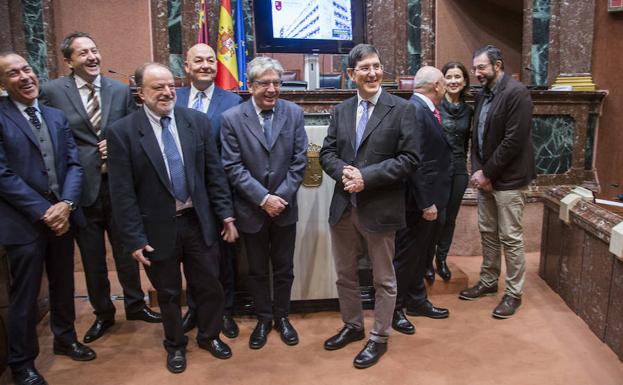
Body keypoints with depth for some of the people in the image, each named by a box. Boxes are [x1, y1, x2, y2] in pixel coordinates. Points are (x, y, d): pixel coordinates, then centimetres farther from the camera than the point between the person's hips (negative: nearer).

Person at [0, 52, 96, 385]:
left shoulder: (56, 116, 10)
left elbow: (74, 164, 4)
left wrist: (66, 204, -11)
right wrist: (43, 212, -16)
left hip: (62, 215, 5)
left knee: (63, 285, 19)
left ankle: (65, 339, 40)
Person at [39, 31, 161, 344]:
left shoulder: (121, 90, 2)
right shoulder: (52, 91, -4)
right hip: (82, 187, -1)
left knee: (126, 250, 15)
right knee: (92, 257, 13)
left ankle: (135, 306, 36)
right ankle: (103, 313, 34)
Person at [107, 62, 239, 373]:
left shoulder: (197, 121, -2)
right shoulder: (122, 131, -10)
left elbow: (215, 172, 3)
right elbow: (122, 192, -10)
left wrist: (226, 214, 1)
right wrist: (134, 238, -10)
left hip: (199, 221, 2)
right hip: (157, 228, -2)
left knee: (209, 286, 15)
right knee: (168, 293, 16)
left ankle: (208, 336, 41)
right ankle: (175, 345, 41)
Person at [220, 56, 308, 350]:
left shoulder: (294, 113, -3)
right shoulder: (231, 118, -8)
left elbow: (299, 161, -4)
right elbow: (233, 167, -11)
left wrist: (281, 197, -13)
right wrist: (263, 199, -17)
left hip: (284, 207, 1)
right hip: (251, 210, -1)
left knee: (284, 268, 14)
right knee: (257, 270, 15)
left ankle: (282, 317, 34)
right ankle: (263, 319, 34)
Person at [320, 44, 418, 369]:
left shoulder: (402, 109, -6)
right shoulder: (341, 110, 9)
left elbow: (409, 158, -12)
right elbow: (327, 153, 7)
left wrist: (367, 176, -20)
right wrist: (343, 172, -15)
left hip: (380, 208, -5)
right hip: (343, 206, 5)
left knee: (383, 279, 11)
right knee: (345, 274, 18)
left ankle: (379, 338, 29)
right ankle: (352, 326, 40)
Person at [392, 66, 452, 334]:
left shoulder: (425, 110, 10)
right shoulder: (414, 111, -21)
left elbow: (435, 155, 10)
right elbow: (415, 162, -25)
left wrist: (434, 201, 9)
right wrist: (426, 203, -22)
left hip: (431, 200, 10)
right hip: (419, 202, -10)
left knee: (420, 255, 21)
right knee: (406, 256, 5)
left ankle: (417, 301, 37)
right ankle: (394, 310, 21)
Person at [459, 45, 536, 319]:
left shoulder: (517, 93, -15)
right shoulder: (483, 94, 10)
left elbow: (513, 141, -21)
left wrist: (487, 173, -15)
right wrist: (478, 170, -3)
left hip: (508, 178, -8)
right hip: (485, 176, 8)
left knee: (510, 238, 1)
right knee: (487, 233, 16)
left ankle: (514, 294, 15)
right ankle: (488, 282, 31)